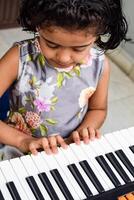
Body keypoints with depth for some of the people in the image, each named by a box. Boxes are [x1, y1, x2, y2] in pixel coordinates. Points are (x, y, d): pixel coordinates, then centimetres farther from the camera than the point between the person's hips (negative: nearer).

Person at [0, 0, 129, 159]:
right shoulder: (19, 58, -17)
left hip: (70, 152, 2)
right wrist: (22, 140, -27)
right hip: (18, 149, -1)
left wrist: (84, 130, -9)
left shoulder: (100, 65, -10)